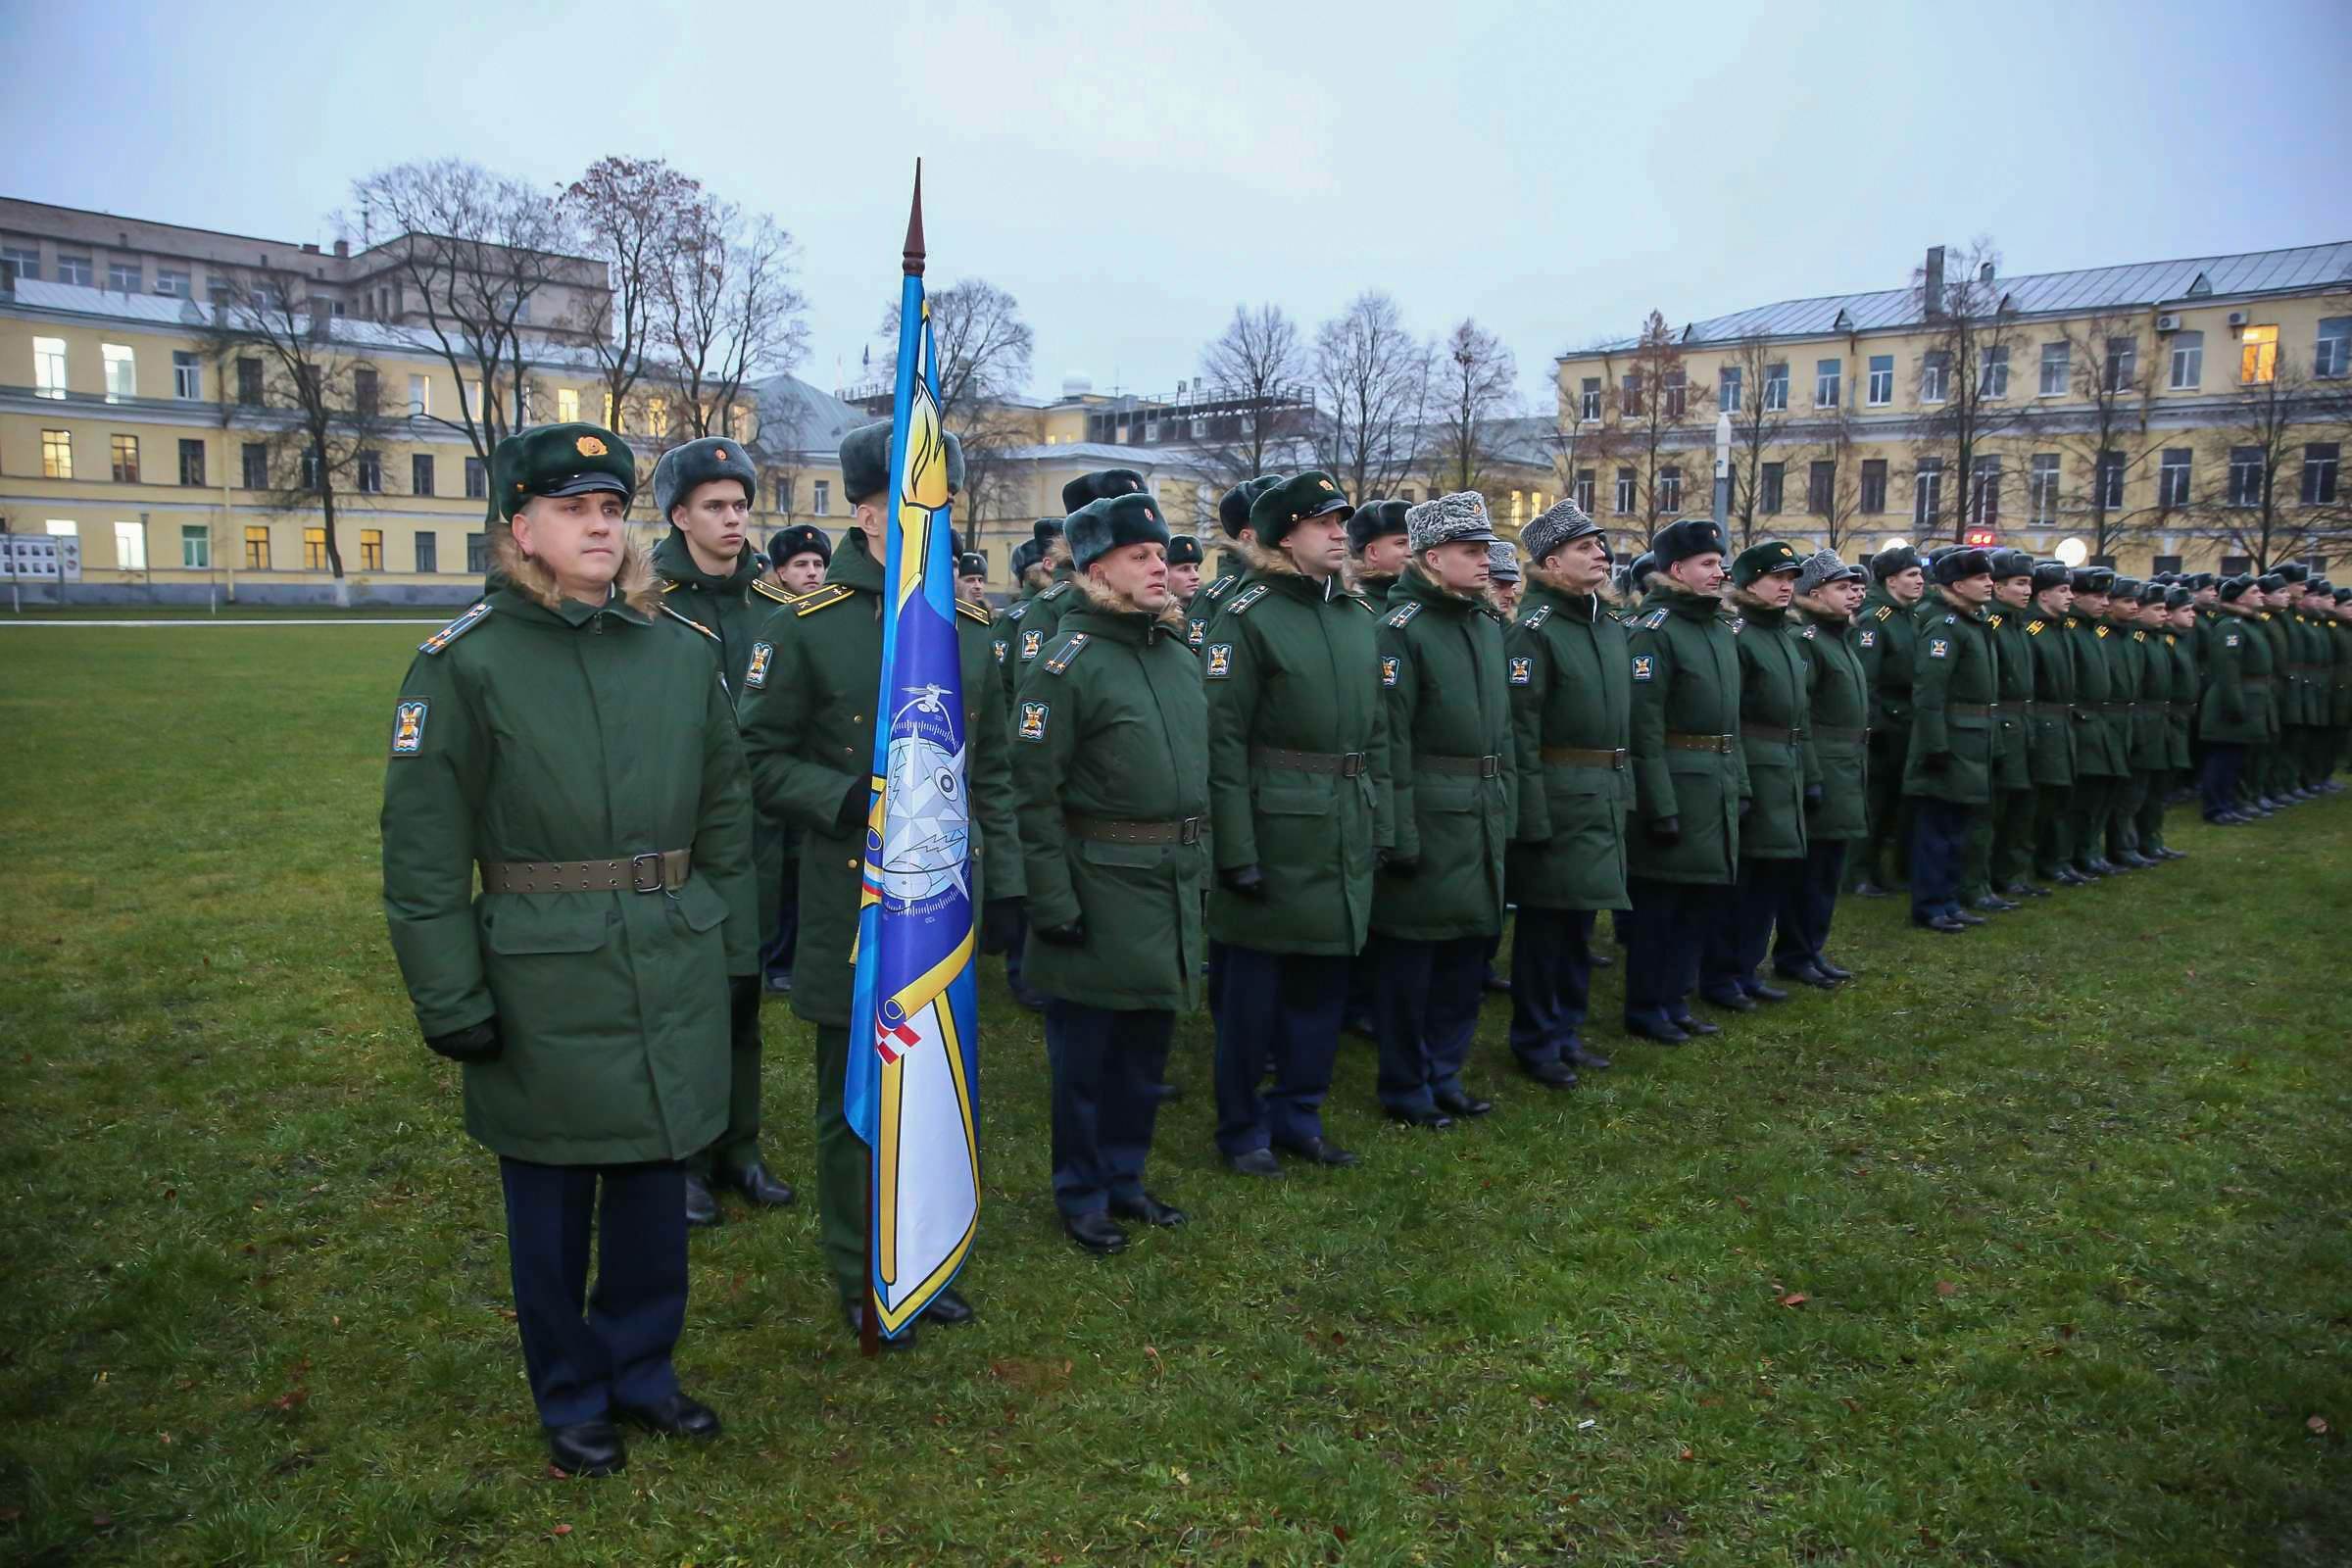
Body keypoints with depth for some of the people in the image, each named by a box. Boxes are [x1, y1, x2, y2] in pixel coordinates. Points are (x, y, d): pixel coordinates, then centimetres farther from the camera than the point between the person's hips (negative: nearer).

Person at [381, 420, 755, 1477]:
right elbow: (423, 852, -8)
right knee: (552, 1199, 13)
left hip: (675, 976, 4)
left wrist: (738, 955, 10)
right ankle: (571, 1399, 33)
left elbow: (725, 820, 9)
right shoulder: (465, 662, -8)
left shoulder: (684, 650, 3)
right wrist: (451, 1001, -9)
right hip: (543, 989, -3)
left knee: (655, 1181, 16)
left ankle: (641, 1369, 37)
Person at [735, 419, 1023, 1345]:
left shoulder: (970, 627, 7)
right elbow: (762, 759, -5)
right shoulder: (805, 626, -7)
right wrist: (847, 800, -21)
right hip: (854, 898, -4)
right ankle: (860, 1277, 27)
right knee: (854, 1100, 9)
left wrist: (1003, 879, 10)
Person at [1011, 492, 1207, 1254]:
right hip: (1101, 883, -7)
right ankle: (1081, 1194, 24)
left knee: (1146, 1043, 17)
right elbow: (1034, 792, -15)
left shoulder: (1178, 654, 10)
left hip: (1173, 880, 7)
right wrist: (1052, 901, -17)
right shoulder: (1066, 664, -13)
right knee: (1086, 1049, 7)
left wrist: (1197, 860, 17)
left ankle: (1124, 1176, 34)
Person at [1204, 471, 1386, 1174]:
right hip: (1273, 831, -6)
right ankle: (1243, 1129, 23)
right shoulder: (1246, 615, -10)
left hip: (1345, 836, 7)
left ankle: (1298, 1116, 31)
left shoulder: (1359, 616, 11)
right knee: (1251, 989, 6)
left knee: (1323, 982, 15)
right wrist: (1235, 851, -17)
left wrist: (1376, 824, 12)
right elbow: (1223, 741, -14)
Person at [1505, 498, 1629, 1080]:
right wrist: (1531, 818, -19)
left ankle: (1567, 1029, 30)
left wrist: (1624, 788, 14)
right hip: (1558, 799, -8)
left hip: (1605, 797, 8)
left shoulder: (1610, 625, 12)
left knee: (1578, 921, 17)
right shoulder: (1534, 630, -14)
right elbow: (1520, 732, -18)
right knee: (1544, 923, 3)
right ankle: (1537, 1044, 16)